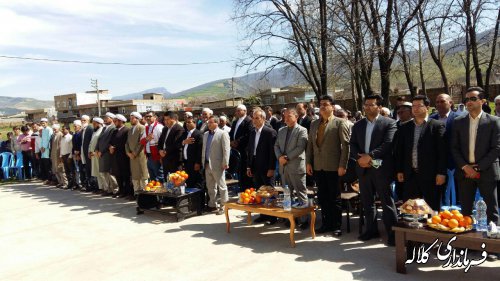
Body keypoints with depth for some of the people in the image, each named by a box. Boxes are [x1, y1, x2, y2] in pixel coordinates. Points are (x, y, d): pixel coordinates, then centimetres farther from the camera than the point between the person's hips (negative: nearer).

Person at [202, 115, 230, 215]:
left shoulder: (222, 134, -8)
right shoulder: (205, 134, 14)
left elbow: (226, 149, -13)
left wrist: (225, 163, -17)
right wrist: (203, 161, 13)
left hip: (217, 165, -7)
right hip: (207, 164, 7)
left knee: (221, 186, 2)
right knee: (210, 187, 15)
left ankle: (223, 206, 10)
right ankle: (212, 205, 27)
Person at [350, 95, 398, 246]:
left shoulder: (389, 123, -2)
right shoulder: (358, 125, 14)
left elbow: (387, 144, -14)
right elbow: (353, 145, 9)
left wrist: (369, 156, -19)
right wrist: (360, 158, -9)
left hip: (381, 168, -5)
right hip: (363, 168, 5)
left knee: (387, 202, -1)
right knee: (367, 201, 12)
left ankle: (392, 232, 7)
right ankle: (371, 229, 24)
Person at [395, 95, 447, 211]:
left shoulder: (437, 126, -2)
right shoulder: (405, 127, 11)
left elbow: (442, 151, -6)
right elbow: (399, 151, 12)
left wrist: (441, 173, -10)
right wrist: (399, 171, 7)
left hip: (430, 175, -4)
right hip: (410, 175, 4)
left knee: (432, 208, 5)